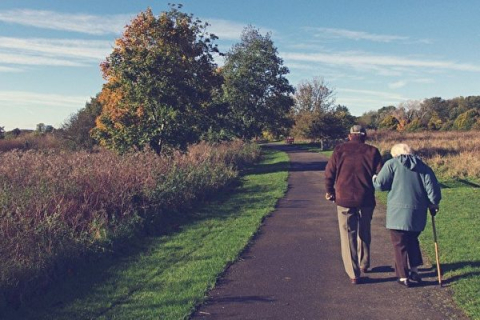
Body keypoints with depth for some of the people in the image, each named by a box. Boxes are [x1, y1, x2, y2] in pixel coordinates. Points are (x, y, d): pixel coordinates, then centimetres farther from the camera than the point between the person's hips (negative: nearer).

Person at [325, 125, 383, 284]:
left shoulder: (340, 150, 0)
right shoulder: (372, 151, 1)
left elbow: (329, 173, -1)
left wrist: (330, 191, 12)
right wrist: (373, 187, 17)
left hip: (344, 199, -1)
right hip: (366, 199, 2)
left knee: (348, 235, 5)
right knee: (364, 233, 22)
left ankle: (354, 274, 4)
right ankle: (364, 265, 35)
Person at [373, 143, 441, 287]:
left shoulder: (392, 164, -2)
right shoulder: (423, 167, 10)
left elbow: (380, 184, -7)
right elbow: (432, 188, 3)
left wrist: (374, 179, 14)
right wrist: (433, 204, 15)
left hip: (398, 212, -4)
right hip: (418, 214, 5)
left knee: (400, 244, 5)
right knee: (412, 241, 23)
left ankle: (403, 277, 9)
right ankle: (414, 271, 27)